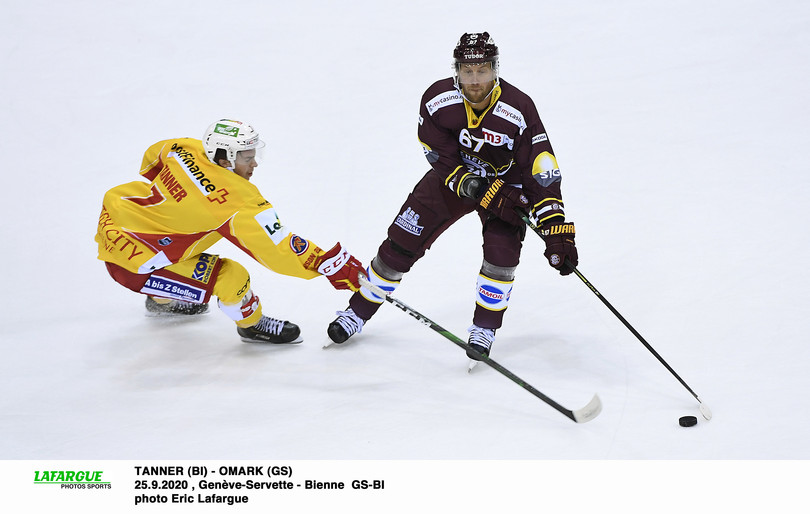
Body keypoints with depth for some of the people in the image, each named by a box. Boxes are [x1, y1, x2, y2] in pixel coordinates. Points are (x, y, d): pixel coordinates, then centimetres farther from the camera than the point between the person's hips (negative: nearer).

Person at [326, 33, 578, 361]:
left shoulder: (518, 110, -30)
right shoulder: (437, 100, -25)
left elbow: (542, 171, -28)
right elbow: (444, 161, -19)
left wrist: (556, 229, -35)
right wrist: (486, 194, -31)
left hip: (506, 180, -1)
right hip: (453, 176, 2)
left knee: (502, 250, -22)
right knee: (401, 243, -2)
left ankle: (485, 326, 2)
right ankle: (360, 309, 18)